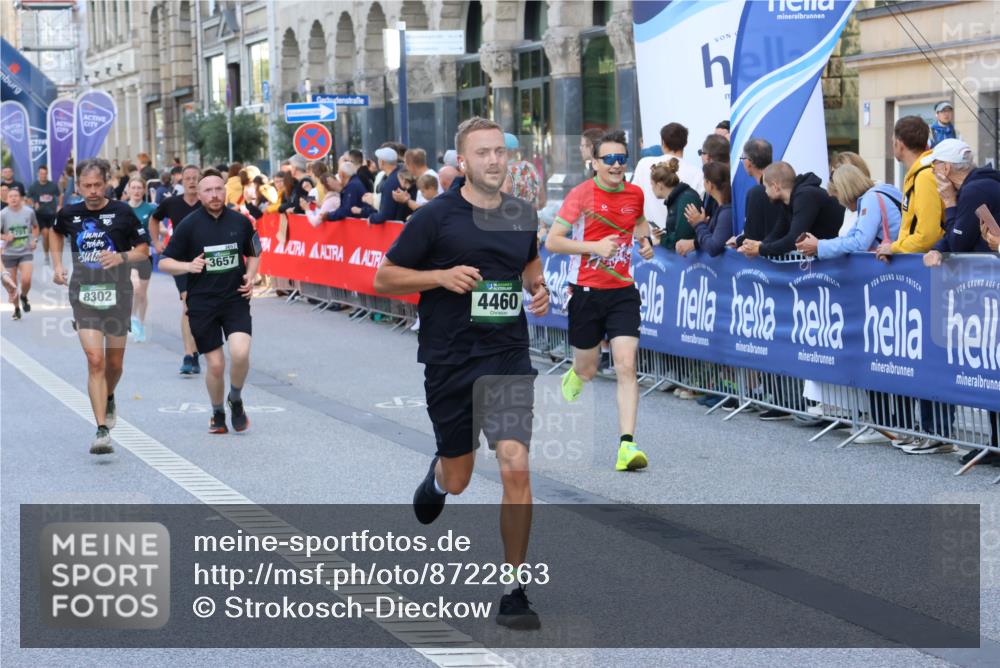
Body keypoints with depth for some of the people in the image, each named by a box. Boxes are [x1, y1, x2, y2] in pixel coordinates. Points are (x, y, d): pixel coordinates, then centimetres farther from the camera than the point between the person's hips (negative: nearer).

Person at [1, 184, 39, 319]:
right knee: (12, 284, 7)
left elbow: (35, 227, 14)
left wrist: (35, 239, -1)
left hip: (26, 252, 0)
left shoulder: (29, 211, -5)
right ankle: (16, 308, 28)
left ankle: (24, 297, 16)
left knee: (26, 280, -17)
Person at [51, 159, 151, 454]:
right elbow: (57, 233, 27)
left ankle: (109, 399, 46)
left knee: (114, 364, 11)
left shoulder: (122, 212, -4)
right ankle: (102, 431, -17)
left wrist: (122, 257, -18)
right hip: (83, 294, 0)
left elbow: (144, 250, 1)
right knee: (95, 361, -14)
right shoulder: (69, 214, 3)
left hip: (117, 294, 0)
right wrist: (57, 265, 14)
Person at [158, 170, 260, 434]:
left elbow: (253, 254, 19)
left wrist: (250, 277, 1)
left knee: (240, 353, -19)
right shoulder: (188, 225, -5)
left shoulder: (240, 221, 3)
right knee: (216, 365, 0)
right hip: (202, 303, -1)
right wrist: (188, 266, -20)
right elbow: (164, 262, -2)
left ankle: (236, 400, 10)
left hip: (236, 299, 1)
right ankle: (218, 414, 26)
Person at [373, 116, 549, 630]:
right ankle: (437, 476, 52)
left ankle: (513, 592, -2)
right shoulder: (435, 216, -7)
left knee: (515, 468, -14)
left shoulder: (523, 216, 6)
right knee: (458, 482, 11)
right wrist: (442, 276, -17)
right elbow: (384, 278, -2)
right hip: (450, 361, -2)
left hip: (508, 359, 2)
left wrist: (538, 288, 5)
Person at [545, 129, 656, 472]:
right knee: (586, 370, 12)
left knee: (626, 366, -13)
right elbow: (551, 241, -12)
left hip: (622, 291, 2)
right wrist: (595, 246, -20)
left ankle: (627, 444, -16)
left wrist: (645, 240, 6)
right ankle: (570, 380, 50)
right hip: (586, 291, -2)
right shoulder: (582, 194, -10)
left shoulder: (635, 194, 4)